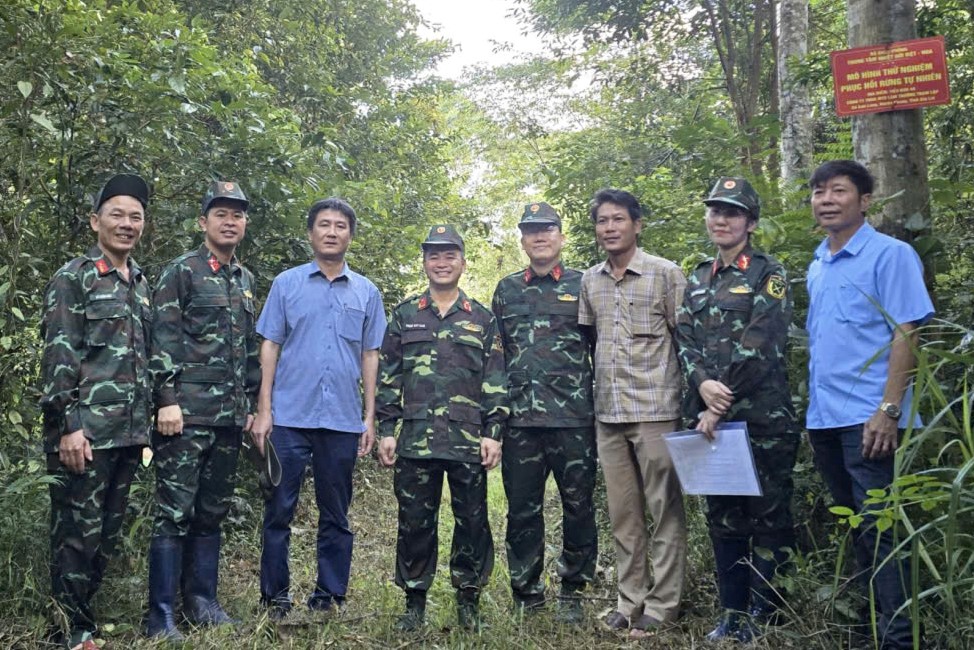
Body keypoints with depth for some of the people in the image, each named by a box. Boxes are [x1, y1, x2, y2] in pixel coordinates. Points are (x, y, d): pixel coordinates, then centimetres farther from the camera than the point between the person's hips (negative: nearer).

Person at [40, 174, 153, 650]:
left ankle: (82, 611, 27)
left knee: (108, 531, 13)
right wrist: (67, 424, -17)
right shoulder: (72, 279, -4)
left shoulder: (142, 283, 16)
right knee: (77, 532, 0)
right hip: (85, 430, -7)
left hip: (129, 431, 7)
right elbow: (58, 356, -11)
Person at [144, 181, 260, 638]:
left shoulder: (245, 281, 17)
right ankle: (160, 615, 3)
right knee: (174, 511, -4)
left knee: (212, 512, 12)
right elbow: (162, 339, -10)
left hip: (230, 416, 6)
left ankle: (201, 600, 23)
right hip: (187, 413, -6)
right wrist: (167, 399, -16)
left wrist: (251, 404, 16)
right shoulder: (181, 271, -3)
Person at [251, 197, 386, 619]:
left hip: (343, 420, 2)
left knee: (336, 515, 9)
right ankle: (275, 596, 14)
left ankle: (330, 596, 19)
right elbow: (270, 347, 4)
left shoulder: (366, 293, 10)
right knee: (279, 509, 3)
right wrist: (263, 410, -3)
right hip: (290, 416, -1)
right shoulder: (287, 284, 6)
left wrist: (369, 417, 5)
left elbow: (370, 356, 11)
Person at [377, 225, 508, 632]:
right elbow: (389, 376, 8)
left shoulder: (482, 319, 9)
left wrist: (494, 432, -3)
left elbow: (495, 380, 5)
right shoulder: (405, 315, 10)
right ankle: (414, 600, 19)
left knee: (472, 521, 5)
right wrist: (386, 430, 1)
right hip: (416, 440, 1)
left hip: (469, 441, 0)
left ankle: (469, 598, 19)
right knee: (414, 521, 5)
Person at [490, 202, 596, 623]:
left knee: (578, 506, 4)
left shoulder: (582, 286, 6)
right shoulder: (507, 290, 14)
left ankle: (572, 591, 19)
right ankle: (526, 594, 20)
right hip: (520, 419, 2)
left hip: (574, 418, -2)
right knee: (522, 509, 7)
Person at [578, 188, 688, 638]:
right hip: (608, 414, 5)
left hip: (655, 410, -5)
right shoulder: (589, 281, 11)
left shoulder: (666, 274, -3)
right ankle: (630, 599, 22)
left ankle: (662, 604, 13)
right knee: (622, 513, 11)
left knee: (664, 511, 2)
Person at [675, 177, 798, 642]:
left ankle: (766, 618, 12)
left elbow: (759, 346, -12)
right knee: (723, 516, 11)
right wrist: (703, 383, -14)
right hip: (709, 415, 5)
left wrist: (721, 405, -15)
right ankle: (733, 614, 22)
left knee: (769, 515, 2)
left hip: (762, 416, -5)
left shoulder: (769, 274, -2)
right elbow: (684, 339, 7)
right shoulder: (696, 280, 15)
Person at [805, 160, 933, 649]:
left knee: (880, 532, -5)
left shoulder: (890, 255, -5)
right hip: (825, 421, 7)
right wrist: (813, 415, 14)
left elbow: (905, 335, -11)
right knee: (855, 529, 14)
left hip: (867, 420, -7)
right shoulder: (816, 267, 15)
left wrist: (889, 410, -18)